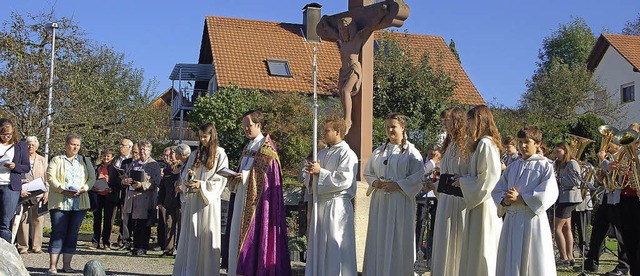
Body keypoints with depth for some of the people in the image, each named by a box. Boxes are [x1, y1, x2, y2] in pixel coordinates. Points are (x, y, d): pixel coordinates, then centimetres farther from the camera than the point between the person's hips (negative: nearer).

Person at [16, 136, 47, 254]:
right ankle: (22, 246, 4)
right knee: (23, 219, -3)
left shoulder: (42, 160, 17)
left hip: (38, 194, 2)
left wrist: (47, 192, 2)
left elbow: (47, 178, 14)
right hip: (23, 193, -2)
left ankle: (37, 246, 5)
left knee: (38, 219, 0)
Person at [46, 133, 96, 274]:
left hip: (79, 203, 3)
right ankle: (53, 265, -5)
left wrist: (84, 189, -11)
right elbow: (51, 178, -4)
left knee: (73, 233, 3)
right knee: (58, 232, -6)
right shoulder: (56, 160, 8)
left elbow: (92, 178, 8)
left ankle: (67, 264, 7)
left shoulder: (85, 161, 16)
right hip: (60, 202, -3)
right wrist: (63, 190, -18)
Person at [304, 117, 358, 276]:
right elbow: (309, 179, 18)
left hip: (337, 205, -8)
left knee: (334, 247, -3)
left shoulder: (347, 154, -7)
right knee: (318, 245, 12)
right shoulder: (322, 153, 16)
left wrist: (320, 172, -17)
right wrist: (311, 173, -5)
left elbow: (344, 179, -20)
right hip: (320, 203, 8)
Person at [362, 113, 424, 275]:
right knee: (378, 240, 5)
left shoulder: (411, 151, -1)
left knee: (398, 240, -2)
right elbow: (367, 173, 17)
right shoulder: (379, 152, 13)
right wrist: (374, 182, -4)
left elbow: (418, 176, -8)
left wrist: (398, 185, -16)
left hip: (400, 202, -4)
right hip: (380, 201, 4)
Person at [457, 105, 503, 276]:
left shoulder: (486, 144, -16)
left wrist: (463, 181, -9)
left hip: (484, 205, -10)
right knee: (475, 248, 14)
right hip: (478, 201, 10)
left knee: (482, 249, -2)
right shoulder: (482, 143, 14)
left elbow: (488, 178, -21)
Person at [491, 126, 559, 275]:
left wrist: (520, 198, -15)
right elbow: (497, 190, 11)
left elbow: (548, 194, -15)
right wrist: (505, 200, -11)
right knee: (509, 264, 8)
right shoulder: (513, 166, 14)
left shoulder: (545, 166, -3)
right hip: (512, 219, 5)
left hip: (532, 219, -5)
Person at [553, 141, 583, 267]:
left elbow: (576, 181, -20)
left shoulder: (572, 164, -11)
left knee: (557, 228, -10)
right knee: (566, 228, 10)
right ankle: (570, 257, 15)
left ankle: (564, 258, -7)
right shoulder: (561, 165, 16)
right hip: (563, 198, 10)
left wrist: (560, 179, -17)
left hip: (569, 198, -10)